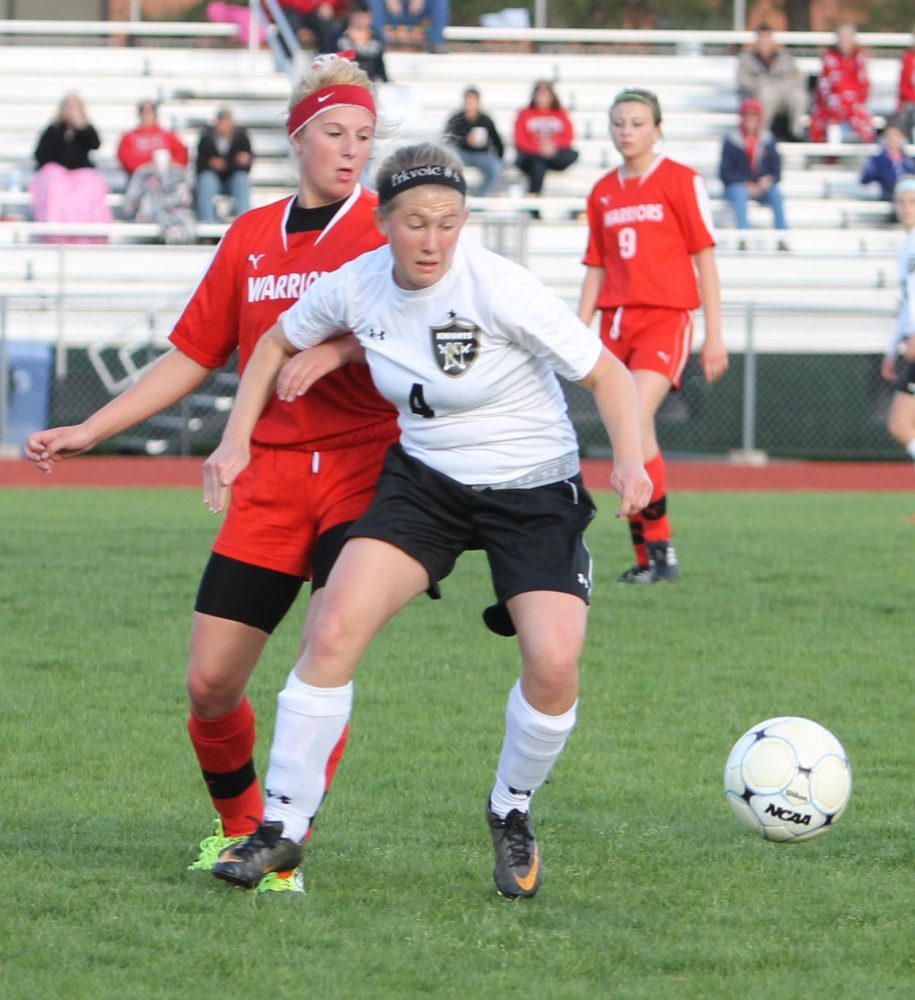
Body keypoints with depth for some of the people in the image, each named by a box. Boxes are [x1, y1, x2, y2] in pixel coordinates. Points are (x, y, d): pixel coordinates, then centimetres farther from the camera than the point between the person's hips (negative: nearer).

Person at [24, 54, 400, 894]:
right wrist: (88, 432, 14)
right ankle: (238, 823, 25)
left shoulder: (388, 226, 0)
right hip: (269, 478, 4)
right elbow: (192, 359, 17)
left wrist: (325, 348, -28)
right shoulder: (250, 239, 12)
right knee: (209, 683, 0)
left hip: (364, 470, -4)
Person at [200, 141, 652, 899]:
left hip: (534, 492, -3)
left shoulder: (501, 289, -22)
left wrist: (629, 460, -32)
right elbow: (278, 343, 13)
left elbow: (607, 373, -17)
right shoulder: (356, 286, -8)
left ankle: (512, 815, 11)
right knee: (334, 629, -16)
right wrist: (237, 440, 8)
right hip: (423, 480, 3)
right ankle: (283, 827, -5)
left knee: (554, 667, -19)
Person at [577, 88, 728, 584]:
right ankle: (645, 558, 9)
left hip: (666, 318, -5)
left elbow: (704, 258, 0)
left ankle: (661, 548, -16)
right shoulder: (603, 192, 14)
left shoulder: (681, 181, -1)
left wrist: (714, 334, -4)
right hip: (616, 319, 5)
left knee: (635, 418, -22)